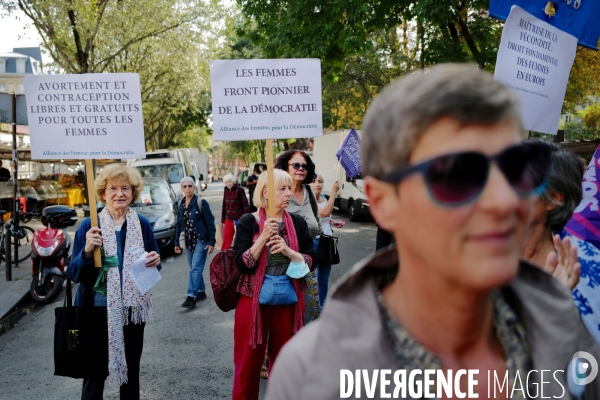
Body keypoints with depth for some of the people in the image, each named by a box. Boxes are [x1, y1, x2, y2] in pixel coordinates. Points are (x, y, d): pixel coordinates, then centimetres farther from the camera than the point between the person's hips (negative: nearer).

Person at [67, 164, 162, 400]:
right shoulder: (89, 226, -8)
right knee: (95, 373, 6)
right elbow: (73, 274, -8)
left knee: (131, 372, 15)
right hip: (98, 310, -2)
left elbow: (152, 264, 11)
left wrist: (155, 262, -12)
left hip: (133, 310, 3)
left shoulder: (142, 224, 1)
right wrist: (87, 251, -26)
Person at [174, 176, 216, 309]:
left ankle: (191, 297, -14)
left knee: (195, 268, -12)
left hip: (201, 240, -6)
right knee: (194, 268, 12)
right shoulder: (181, 205, 6)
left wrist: (212, 242, -12)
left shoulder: (201, 202, -10)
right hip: (188, 241, 6)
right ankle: (201, 292, 25)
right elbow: (179, 225, 12)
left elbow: (210, 222, -9)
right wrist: (176, 243, 10)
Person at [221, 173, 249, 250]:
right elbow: (224, 206, 12)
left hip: (239, 220, -5)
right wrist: (223, 221, 14)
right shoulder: (226, 191, 6)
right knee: (226, 241, 7)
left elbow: (245, 205, -11)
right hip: (228, 220, 5)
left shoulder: (239, 190, -10)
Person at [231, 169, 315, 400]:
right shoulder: (248, 222, -5)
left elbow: (311, 261, -1)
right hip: (253, 300, -2)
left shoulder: (297, 222, 2)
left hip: (288, 301, 3)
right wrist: (263, 237, -21)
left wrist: (288, 251, -17)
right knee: (248, 361, 7)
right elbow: (242, 264, -12)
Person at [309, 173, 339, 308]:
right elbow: (325, 212, -29)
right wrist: (333, 192, -23)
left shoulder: (324, 198, 9)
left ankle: (322, 306, 29)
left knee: (324, 279, 16)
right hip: (314, 241, -8)